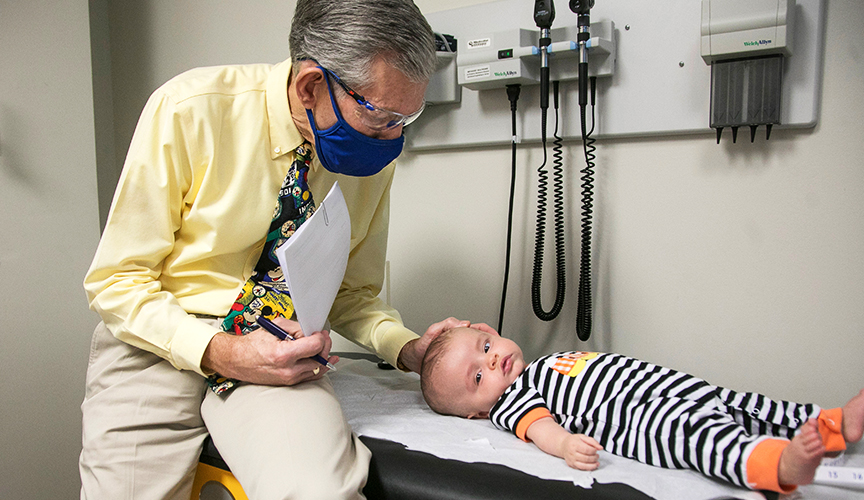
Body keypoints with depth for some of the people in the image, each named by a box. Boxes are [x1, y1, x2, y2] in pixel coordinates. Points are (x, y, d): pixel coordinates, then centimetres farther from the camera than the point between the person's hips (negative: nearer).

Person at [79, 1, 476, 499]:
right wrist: (218, 353, -24)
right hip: (158, 342, 0)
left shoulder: (375, 157, -3)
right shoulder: (187, 109, -16)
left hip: (279, 349, 1)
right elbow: (116, 280, -10)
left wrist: (407, 347, -8)